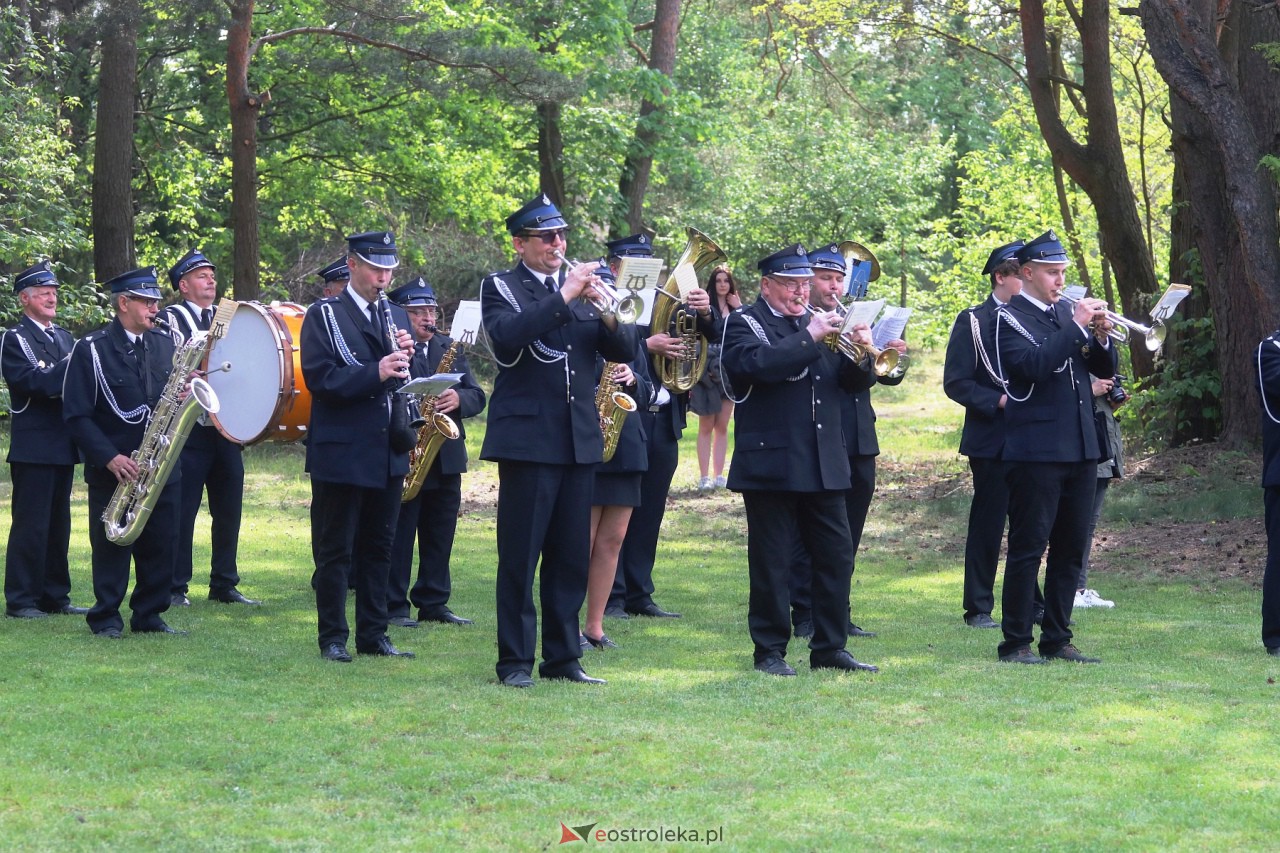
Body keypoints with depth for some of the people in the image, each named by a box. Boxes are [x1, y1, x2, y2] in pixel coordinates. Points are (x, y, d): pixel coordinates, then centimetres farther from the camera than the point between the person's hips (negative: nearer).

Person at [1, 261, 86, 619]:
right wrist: (70, 366, -24)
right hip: (33, 447, -7)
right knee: (31, 524, -6)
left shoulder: (65, 338, 18)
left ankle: (55, 596, 17)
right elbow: (30, 381, -19)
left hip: (63, 445, 7)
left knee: (58, 524, 11)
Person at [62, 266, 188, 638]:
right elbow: (77, 415, -9)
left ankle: (149, 616, 16)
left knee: (162, 546, 5)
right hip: (113, 470, -5)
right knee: (112, 548, 1)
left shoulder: (164, 343, 9)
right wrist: (110, 458, -18)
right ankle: (106, 618, 12)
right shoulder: (91, 350, -7)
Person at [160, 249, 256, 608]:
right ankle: (176, 587, 3)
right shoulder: (171, 317, 0)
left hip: (227, 430, 6)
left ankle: (224, 585, 16)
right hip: (190, 429, -6)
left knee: (229, 511, 8)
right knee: (182, 511, -3)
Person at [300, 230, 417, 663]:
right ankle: (332, 638, 6)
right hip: (340, 452, -6)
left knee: (378, 548, 10)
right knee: (335, 550, 0)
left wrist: (405, 358, -6)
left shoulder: (396, 317, 15)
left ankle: (374, 634, 17)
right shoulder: (323, 316, -3)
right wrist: (376, 373, -25)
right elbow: (320, 378, -14)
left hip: (389, 452, 6)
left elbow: (408, 382, 17)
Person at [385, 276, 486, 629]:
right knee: (398, 536, -2)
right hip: (403, 455, -6)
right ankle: (394, 606, 4)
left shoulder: (450, 348, 14)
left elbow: (477, 397, 8)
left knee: (440, 536, 11)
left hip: (446, 457, 6)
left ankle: (434, 603, 19)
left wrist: (459, 398, -12)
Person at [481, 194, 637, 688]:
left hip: (579, 439, 5)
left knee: (571, 555, 7)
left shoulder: (581, 286, 15)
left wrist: (608, 315, -11)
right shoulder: (500, 288, 1)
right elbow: (506, 337, -21)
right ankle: (515, 661, 3)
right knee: (519, 555, -3)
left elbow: (624, 351, 8)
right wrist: (562, 299, -22)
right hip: (527, 438, -5)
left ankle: (562, 657, 15)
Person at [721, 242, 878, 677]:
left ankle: (830, 648, 15)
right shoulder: (744, 323, -2)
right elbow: (756, 364, -23)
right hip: (771, 464, -6)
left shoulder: (816, 323, 16)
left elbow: (850, 378, 11)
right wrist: (809, 337, -22)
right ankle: (770, 651, 8)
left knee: (837, 555, 6)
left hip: (823, 464, 6)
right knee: (771, 562, 0)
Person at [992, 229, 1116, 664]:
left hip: (1080, 448, 7)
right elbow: (1033, 366, -21)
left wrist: (1101, 336, -5)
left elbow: (1104, 369, 14)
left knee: (1070, 548, 9)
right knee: (1027, 547, -5)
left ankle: (1057, 639, 16)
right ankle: (1016, 642, 0)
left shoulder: (1067, 314, 16)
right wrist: (1076, 327, -20)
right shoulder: (1009, 318, -5)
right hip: (1036, 449, -7)